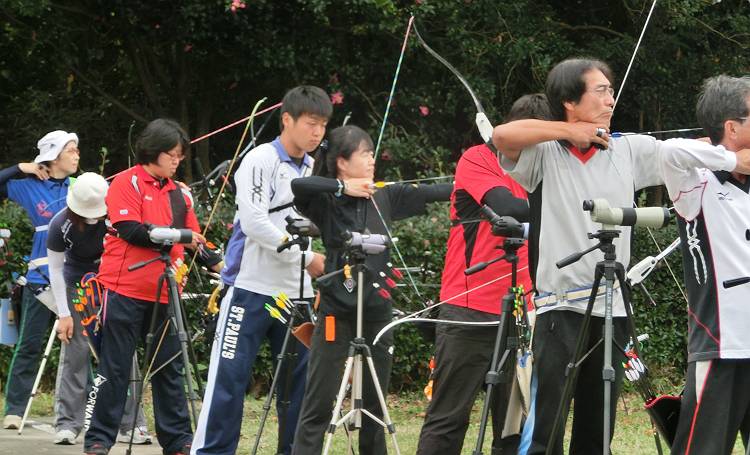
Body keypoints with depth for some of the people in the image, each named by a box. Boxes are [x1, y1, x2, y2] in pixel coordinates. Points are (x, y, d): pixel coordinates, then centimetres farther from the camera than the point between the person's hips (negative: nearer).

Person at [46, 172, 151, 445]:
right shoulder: (61, 225, -20)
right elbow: (55, 270, -10)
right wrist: (64, 314, -11)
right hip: (78, 287, -1)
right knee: (75, 353, -8)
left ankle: (130, 425, -1)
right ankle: (67, 425, -5)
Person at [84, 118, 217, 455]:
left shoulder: (177, 193, 15)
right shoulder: (127, 183, -3)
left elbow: (193, 238, 13)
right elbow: (130, 230, -14)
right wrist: (174, 236, -18)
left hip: (164, 292, 6)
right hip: (126, 290, -6)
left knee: (170, 367, 6)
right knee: (115, 368, -3)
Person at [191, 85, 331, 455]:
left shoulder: (314, 170, 14)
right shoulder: (260, 161, -6)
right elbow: (254, 223, -16)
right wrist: (306, 257, -16)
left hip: (297, 292, 6)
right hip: (253, 287, -6)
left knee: (298, 380, 5)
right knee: (230, 377, -7)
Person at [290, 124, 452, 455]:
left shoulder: (384, 198, 8)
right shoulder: (327, 202, -6)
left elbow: (432, 192, 5)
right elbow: (297, 186, -25)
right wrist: (342, 187, -21)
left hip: (376, 312, 5)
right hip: (336, 313, -5)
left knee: (374, 406, 11)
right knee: (318, 406, -7)